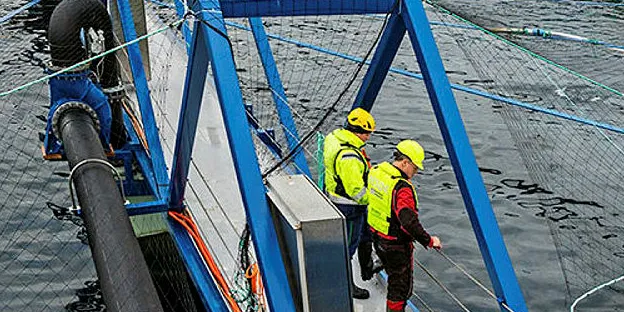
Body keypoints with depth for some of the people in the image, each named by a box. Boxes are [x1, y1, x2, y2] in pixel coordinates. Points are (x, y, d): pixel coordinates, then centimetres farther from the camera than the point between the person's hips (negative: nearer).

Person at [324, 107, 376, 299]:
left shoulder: (334, 138, -1)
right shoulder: (349, 156, -32)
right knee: (348, 245, 7)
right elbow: (356, 190, -28)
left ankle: (367, 269, 45)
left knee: (366, 233, 26)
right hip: (348, 207, -10)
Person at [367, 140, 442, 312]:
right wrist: (429, 241, -25)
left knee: (394, 278, 27)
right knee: (401, 286, 9)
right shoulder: (402, 188, -29)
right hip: (396, 246, -8)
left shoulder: (376, 171, -2)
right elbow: (409, 222, -35)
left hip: (377, 238, 9)